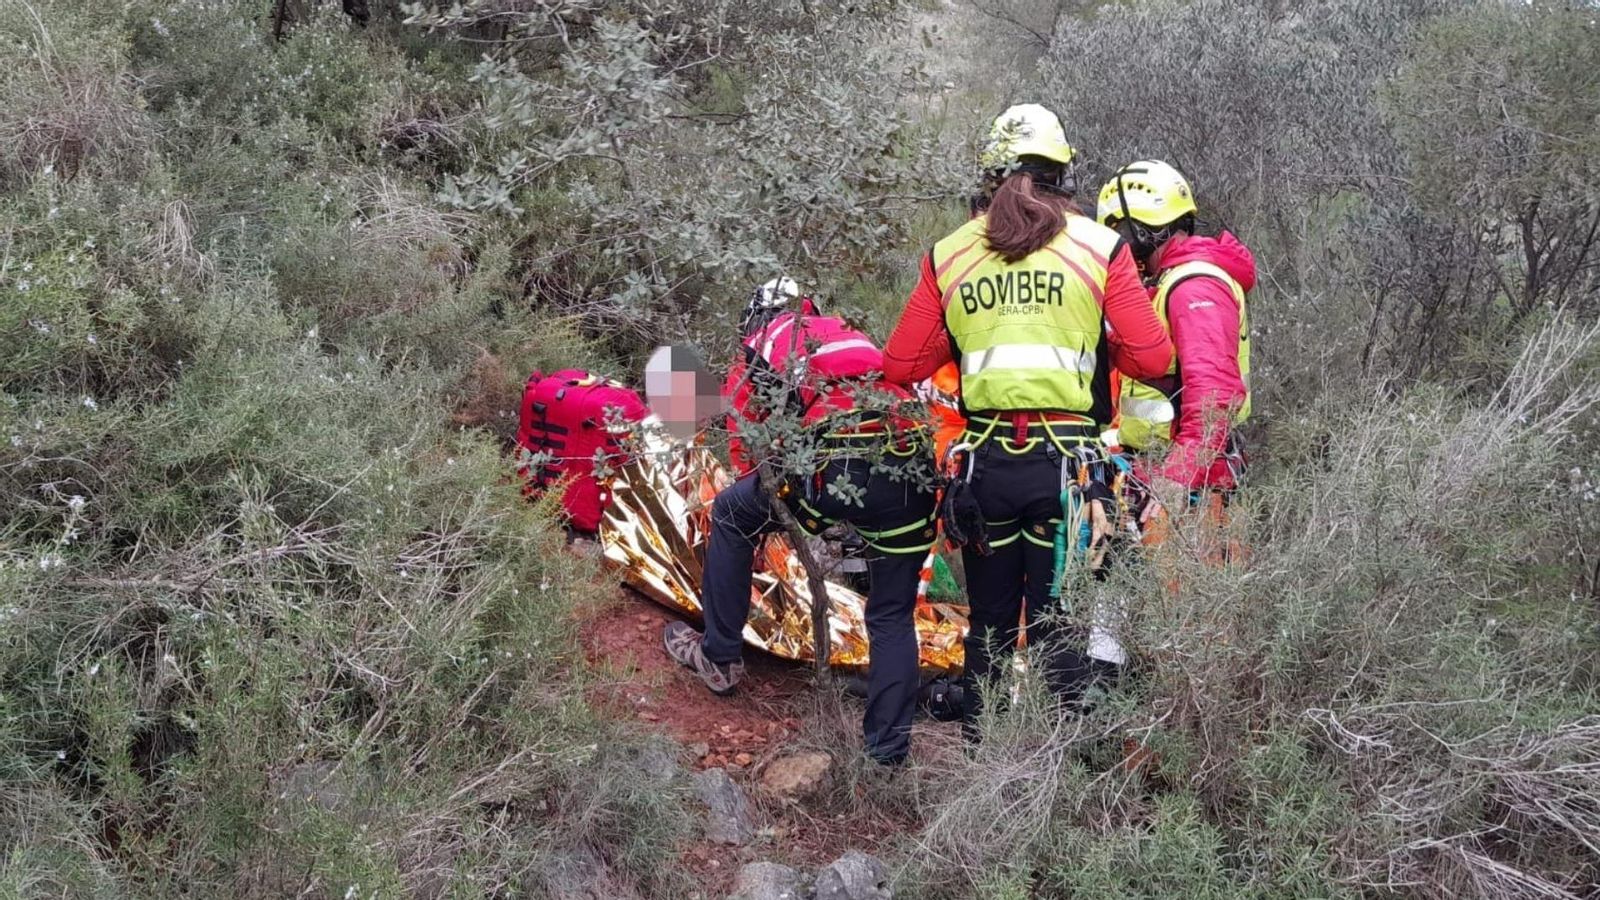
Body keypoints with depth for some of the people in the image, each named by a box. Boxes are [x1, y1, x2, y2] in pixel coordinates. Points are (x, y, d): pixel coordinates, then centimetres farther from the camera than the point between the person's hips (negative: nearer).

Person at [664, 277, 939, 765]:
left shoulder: (757, 359, 26)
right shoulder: (850, 335, 37)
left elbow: (747, 457, 28)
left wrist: (764, 523, 46)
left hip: (836, 464, -4)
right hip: (914, 472, 4)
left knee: (730, 513, 25)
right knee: (892, 618, 21)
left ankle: (720, 657, 33)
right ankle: (888, 749, 19)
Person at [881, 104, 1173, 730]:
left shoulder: (947, 254, 5)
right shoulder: (1100, 246, -1)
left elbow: (899, 366, 7)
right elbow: (1153, 358, -3)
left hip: (985, 461, 2)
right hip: (1068, 461, -2)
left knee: (989, 626, 16)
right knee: (1062, 630, 6)